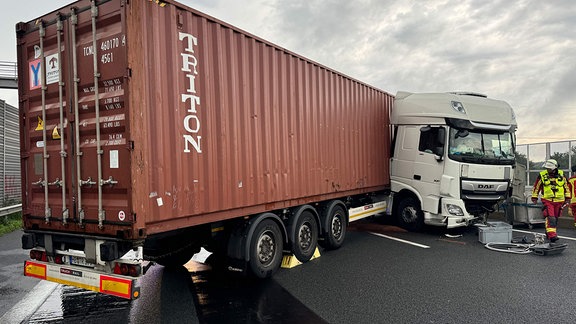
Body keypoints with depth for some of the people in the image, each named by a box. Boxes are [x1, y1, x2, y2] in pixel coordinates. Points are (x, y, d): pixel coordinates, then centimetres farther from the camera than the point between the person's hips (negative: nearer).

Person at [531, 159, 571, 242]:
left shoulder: (561, 175, 2)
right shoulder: (542, 175, -4)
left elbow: (566, 186, 13)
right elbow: (536, 187, 5)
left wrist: (567, 198, 12)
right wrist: (534, 198, 7)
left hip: (559, 201, 3)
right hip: (547, 200, -3)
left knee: (555, 218, 11)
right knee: (550, 218, -15)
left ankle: (548, 233, 27)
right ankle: (552, 235, -18)